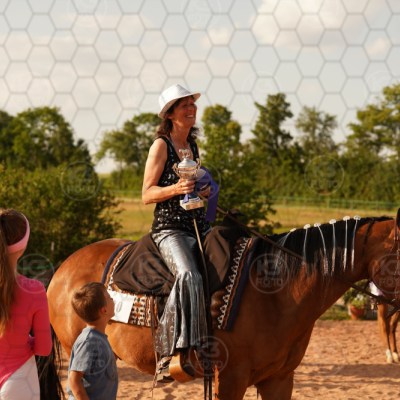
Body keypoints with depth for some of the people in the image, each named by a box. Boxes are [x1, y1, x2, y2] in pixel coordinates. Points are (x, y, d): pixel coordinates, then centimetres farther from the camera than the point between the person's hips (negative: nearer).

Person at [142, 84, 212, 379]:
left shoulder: (192, 146, 17)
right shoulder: (161, 146, -3)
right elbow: (147, 195, -7)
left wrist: (204, 189, 8)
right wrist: (176, 188, -23)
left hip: (199, 227, 8)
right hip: (170, 229, -8)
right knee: (189, 276, -31)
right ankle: (171, 354, -34)